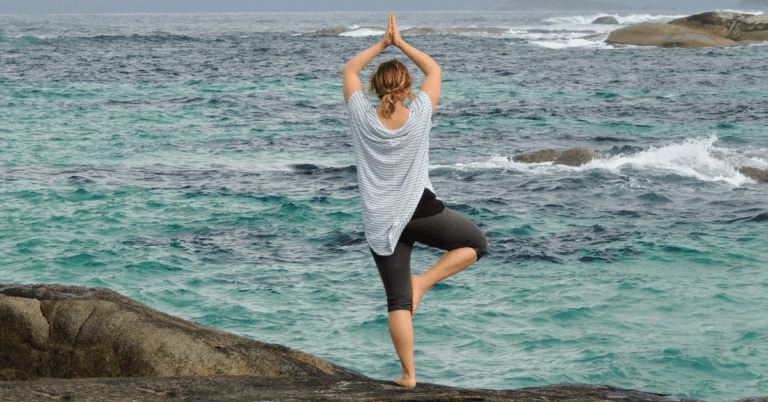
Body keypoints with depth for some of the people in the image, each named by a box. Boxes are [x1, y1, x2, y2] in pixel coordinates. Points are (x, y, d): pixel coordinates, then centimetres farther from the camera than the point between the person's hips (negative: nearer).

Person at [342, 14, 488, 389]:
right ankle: (422, 282, 4)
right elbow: (434, 69, 7)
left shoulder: (364, 118, -9)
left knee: (398, 301, 5)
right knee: (476, 243, 21)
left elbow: (349, 70, 7)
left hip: (381, 221, 2)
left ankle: (408, 374, 5)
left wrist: (383, 43, 7)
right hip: (420, 210, -2)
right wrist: (401, 43, 10)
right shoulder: (419, 116, -10)